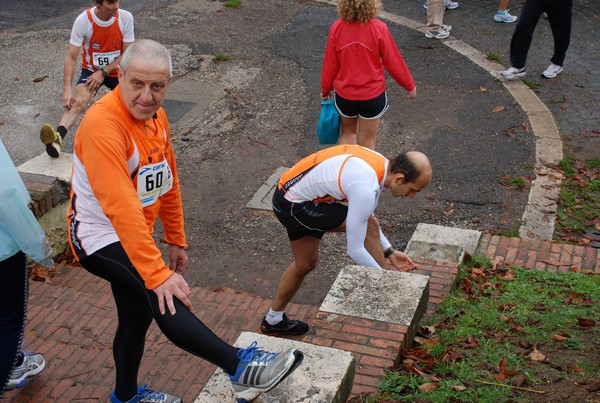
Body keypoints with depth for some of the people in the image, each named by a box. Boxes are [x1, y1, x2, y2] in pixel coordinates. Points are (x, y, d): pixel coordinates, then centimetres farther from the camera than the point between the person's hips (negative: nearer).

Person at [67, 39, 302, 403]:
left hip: (137, 234, 9)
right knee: (163, 298, -29)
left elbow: (169, 182, 11)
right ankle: (241, 367, -25)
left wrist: (177, 242, 15)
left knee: (138, 315, 21)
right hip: (100, 239, -9)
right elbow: (121, 208, -35)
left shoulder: (156, 115, 0)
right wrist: (158, 274, -37)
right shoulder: (103, 124, -28)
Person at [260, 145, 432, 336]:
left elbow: (365, 216, 13)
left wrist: (388, 252, 12)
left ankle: (273, 320, 39)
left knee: (305, 264, 22)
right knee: (369, 225, -14)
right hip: (292, 205, -10)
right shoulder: (365, 189, -30)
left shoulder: (380, 163, -2)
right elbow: (354, 250, -22)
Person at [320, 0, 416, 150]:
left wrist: (326, 88, 13)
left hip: (344, 94, 2)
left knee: (348, 132, 26)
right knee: (367, 142, 14)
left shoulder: (337, 28, -14)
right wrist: (409, 85, 6)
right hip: (372, 95, -2)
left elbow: (330, 63, -5)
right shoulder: (379, 28, -20)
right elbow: (393, 61, -10)